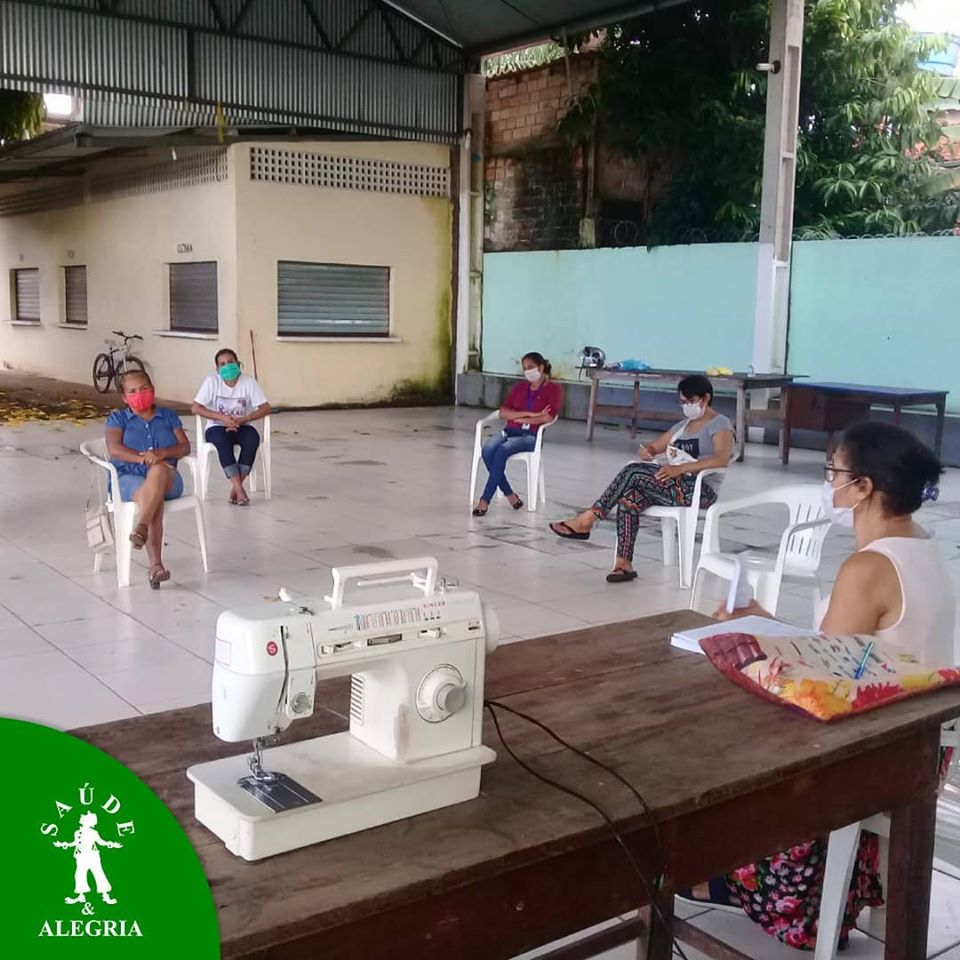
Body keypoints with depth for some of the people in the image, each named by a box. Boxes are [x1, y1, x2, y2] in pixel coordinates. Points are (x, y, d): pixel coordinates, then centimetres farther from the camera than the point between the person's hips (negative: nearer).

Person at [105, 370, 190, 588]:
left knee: (158, 470, -38)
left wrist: (163, 453, -15)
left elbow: (185, 446, 8)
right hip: (129, 479, -1)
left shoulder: (168, 416, 23)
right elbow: (114, 449, -3)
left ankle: (141, 528, -51)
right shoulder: (117, 419, 17)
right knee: (154, 499, -37)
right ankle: (156, 565, -51)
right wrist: (143, 458, -19)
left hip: (168, 480, 1)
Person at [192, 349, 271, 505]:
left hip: (242, 427, 1)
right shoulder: (212, 381, -6)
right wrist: (222, 418, -22)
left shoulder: (248, 382, -5)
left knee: (253, 439, -33)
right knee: (223, 441, -36)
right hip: (217, 428, -1)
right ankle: (239, 488, -35)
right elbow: (196, 408, -12)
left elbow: (265, 408, -9)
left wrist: (243, 419, -22)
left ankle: (236, 486, -24)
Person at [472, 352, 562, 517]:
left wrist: (518, 418, -3)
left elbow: (548, 417, -9)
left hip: (532, 436, -5)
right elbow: (503, 412, 8)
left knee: (502, 450, -35)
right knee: (487, 450, -29)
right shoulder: (519, 387, 20)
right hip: (510, 432, 5)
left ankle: (485, 500, -34)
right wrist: (529, 414, -7)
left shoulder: (554, 389, 6)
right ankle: (510, 496, -22)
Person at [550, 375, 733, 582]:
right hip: (672, 488, 7)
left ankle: (588, 519, -17)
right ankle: (624, 564, -25)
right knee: (628, 497, -24)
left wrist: (680, 468, -29)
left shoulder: (720, 424, -3)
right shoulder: (684, 425, 22)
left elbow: (722, 458, -22)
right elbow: (654, 447, 24)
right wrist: (646, 451, -3)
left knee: (634, 471, -24)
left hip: (699, 490, -7)